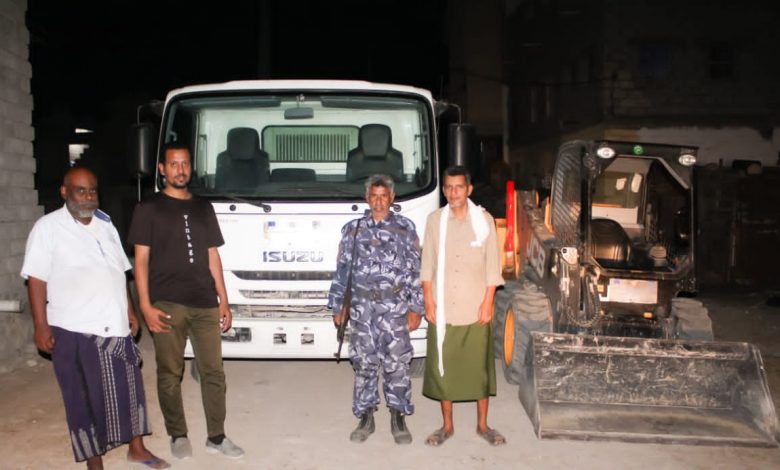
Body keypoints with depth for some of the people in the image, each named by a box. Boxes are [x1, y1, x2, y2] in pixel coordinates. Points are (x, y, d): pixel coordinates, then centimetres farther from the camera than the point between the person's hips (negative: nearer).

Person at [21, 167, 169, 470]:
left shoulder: (105, 224, 12)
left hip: (115, 327, 5)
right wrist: (41, 326, -14)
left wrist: (129, 312, 15)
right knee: (85, 398, 6)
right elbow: (37, 279, -9)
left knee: (129, 389, 13)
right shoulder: (48, 227, -5)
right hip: (74, 330, -5)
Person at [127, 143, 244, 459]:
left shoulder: (203, 208, 15)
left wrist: (224, 301, 12)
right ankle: (178, 436, 20)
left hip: (205, 304, 3)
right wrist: (145, 306, -9)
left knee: (213, 371, 5)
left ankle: (216, 437, 16)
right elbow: (141, 259, -1)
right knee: (170, 374, 4)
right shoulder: (149, 208, 3)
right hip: (167, 304, -3)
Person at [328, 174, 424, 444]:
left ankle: (398, 418, 15)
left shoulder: (405, 228, 4)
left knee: (397, 363, 0)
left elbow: (415, 270, 1)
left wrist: (415, 308, -4)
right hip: (362, 306, 2)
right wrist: (337, 306, 9)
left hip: (395, 307, -2)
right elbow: (342, 269, 10)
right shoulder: (353, 229, 8)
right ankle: (365, 417, 20)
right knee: (364, 362, 7)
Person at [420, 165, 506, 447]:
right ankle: (447, 425, 24)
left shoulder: (484, 220, -1)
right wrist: (428, 302, -3)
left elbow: (492, 267, 0)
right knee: (442, 367, 8)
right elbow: (427, 266, 3)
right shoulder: (435, 220, 1)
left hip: (475, 309, -1)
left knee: (480, 366, 7)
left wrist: (488, 303, -6)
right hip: (442, 309, 1)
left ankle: (482, 425, 24)